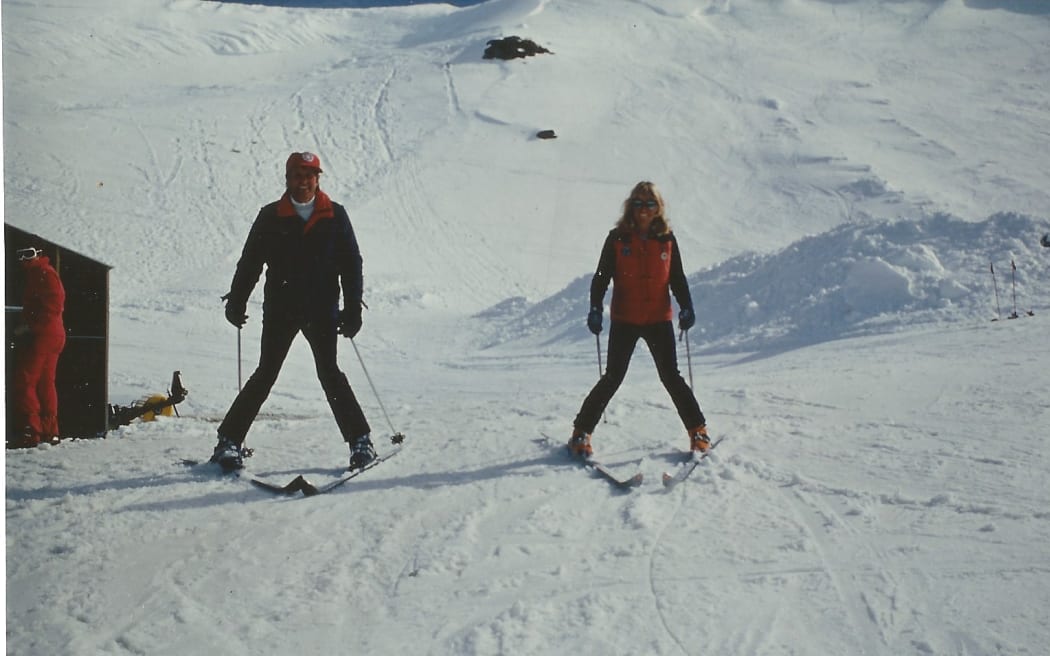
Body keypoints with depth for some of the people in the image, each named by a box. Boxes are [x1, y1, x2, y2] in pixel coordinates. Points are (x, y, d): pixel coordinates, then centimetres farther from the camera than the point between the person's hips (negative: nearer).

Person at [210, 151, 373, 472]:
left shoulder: (335, 216, 3)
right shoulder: (270, 217, 3)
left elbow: (351, 264, 5)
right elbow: (250, 262, 7)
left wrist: (353, 308, -1)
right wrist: (236, 301, 1)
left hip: (322, 310, 0)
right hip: (280, 310, 0)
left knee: (330, 374, -3)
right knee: (265, 375, -2)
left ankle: (360, 440, 7)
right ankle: (229, 441, 6)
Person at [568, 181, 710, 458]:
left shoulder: (666, 239, 3)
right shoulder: (617, 238, -3)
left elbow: (677, 278, 11)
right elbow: (601, 277, 0)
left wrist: (686, 307, -2)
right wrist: (595, 308, -11)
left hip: (659, 319, 1)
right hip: (624, 320, -1)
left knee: (671, 377, 5)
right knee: (613, 378, -1)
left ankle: (698, 430, 17)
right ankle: (581, 433, 9)